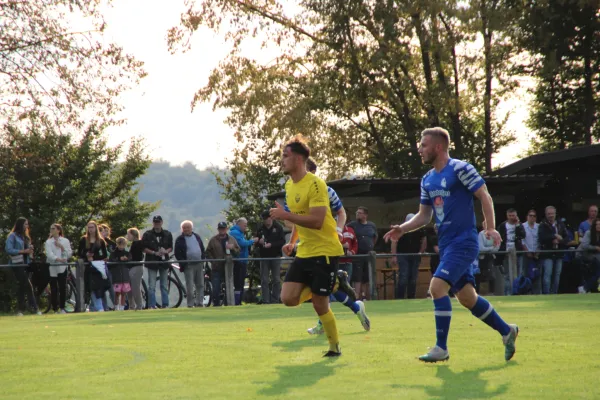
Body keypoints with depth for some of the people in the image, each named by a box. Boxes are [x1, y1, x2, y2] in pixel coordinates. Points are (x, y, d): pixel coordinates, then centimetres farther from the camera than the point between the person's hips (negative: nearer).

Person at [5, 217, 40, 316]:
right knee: (28, 285, -14)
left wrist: (30, 250, 1)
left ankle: (20, 309, 8)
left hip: (26, 263, 7)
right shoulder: (12, 236, -4)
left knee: (22, 286, 6)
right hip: (17, 264, -7)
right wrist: (23, 251, -17)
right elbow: (8, 249, -13)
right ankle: (33, 307, -12)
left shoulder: (26, 237, 19)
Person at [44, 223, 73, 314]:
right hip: (52, 267, -1)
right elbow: (49, 254, -10)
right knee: (54, 289, -2)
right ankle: (55, 309, 3)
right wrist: (58, 259, -27)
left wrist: (62, 247, -8)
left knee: (62, 288, -2)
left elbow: (69, 254, 5)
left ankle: (62, 308, 8)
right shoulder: (48, 242, 6)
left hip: (62, 267, 1)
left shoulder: (65, 241, 10)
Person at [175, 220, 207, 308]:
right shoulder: (180, 239, 0)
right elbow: (177, 254, -4)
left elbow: (202, 249, 18)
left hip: (199, 264, 5)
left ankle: (199, 303, 8)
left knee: (200, 285, 4)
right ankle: (191, 304, -5)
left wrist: (203, 259, 6)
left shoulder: (197, 237, 14)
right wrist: (183, 263, -12)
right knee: (190, 287, -7)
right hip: (188, 266, -5)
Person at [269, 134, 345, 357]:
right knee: (288, 298, -6)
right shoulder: (289, 185, 10)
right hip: (304, 252, 8)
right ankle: (324, 286, 21)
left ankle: (335, 347, 15)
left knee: (319, 305, -5)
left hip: (325, 251, -8)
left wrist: (286, 216, -27)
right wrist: (292, 242, 18)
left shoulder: (315, 184, -18)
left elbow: (316, 221, -27)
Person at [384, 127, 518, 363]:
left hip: (463, 241, -8)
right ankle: (506, 331, 28)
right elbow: (424, 215, 20)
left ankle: (441, 348, -14)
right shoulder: (427, 180, 14)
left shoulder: (460, 169, -9)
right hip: (446, 244, 8)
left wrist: (491, 228, -22)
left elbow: (485, 197, -10)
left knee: (437, 286, -19)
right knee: (466, 297, 10)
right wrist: (402, 229, 3)